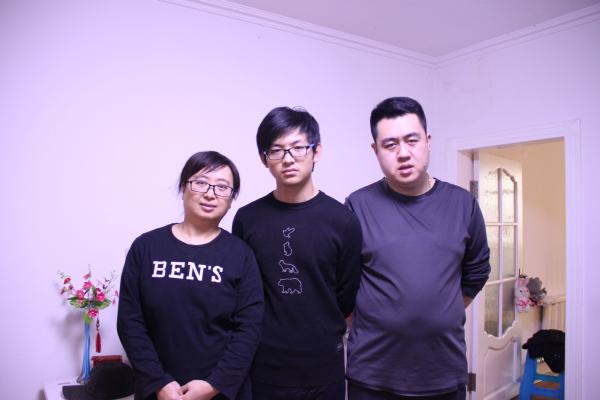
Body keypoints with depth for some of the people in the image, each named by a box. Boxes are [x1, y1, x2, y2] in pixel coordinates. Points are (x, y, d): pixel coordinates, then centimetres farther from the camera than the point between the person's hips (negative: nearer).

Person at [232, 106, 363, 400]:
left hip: (323, 368, 0)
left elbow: (347, 299, 0)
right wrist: (267, 334, 4)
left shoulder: (342, 220, -7)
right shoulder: (246, 219, -3)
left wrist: (319, 335, 7)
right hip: (261, 368, 1)